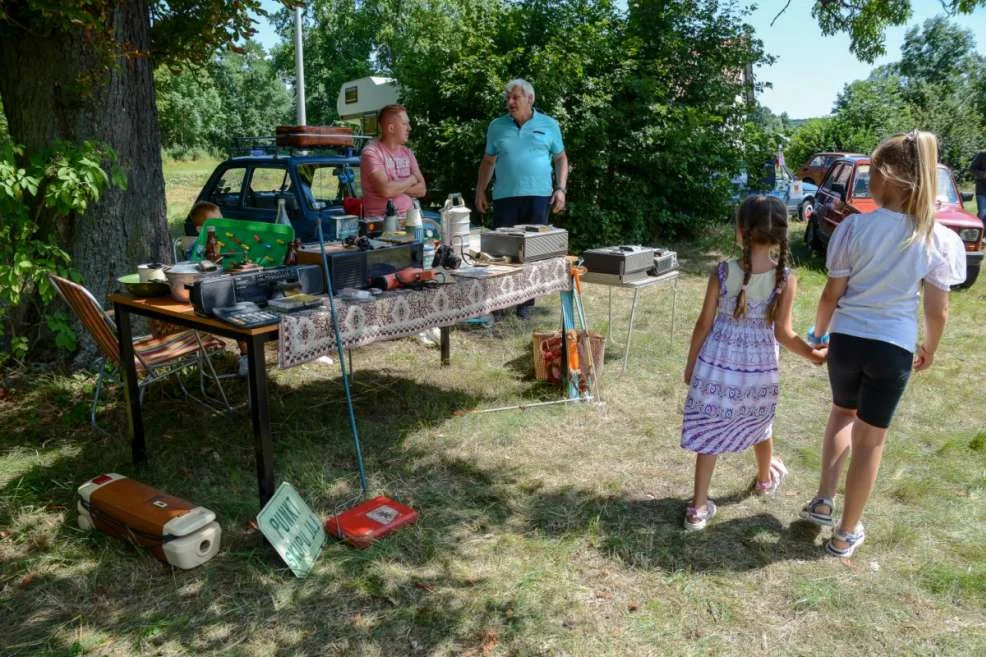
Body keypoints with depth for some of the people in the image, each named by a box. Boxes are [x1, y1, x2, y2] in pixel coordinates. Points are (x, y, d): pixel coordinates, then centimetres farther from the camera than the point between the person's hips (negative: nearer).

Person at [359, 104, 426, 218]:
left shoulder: (407, 152, 14)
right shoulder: (371, 152, -7)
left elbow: (422, 189, 7)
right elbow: (386, 190, -19)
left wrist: (397, 187, -9)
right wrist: (410, 180, -3)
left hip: (407, 218, 5)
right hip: (380, 220, -5)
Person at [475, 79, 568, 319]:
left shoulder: (549, 125, 8)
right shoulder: (497, 126, 11)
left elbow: (561, 158, 12)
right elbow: (488, 162, 16)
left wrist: (560, 188, 0)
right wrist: (480, 191, 9)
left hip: (538, 197, 0)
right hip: (505, 197, 1)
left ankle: (526, 302, 13)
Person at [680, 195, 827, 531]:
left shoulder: (722, 272, -13)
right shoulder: (786, 279, -12)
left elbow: (704, 324, -8)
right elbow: (782, 332, -11)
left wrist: (691, 363, 4)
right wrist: (812, 353, 7)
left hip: (717, 362, -1)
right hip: (760, 365, 1)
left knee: (710, 430, 7)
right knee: (759, 424, 25)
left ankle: (699, 507, 9)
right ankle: (765, 478, 53)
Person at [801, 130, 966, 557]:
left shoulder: (854, 227, -11)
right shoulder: (940, 240, -9)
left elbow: (831, 294, -6)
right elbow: (937, 311, -4)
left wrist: (817, 334, 12)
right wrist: (930, 349, 15)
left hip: (846, 340, 1)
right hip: (894, 348, 0)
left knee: (843, 412, 29)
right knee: (870, 439, 13)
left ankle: (823, 500, 27)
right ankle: (846, 534, 25)